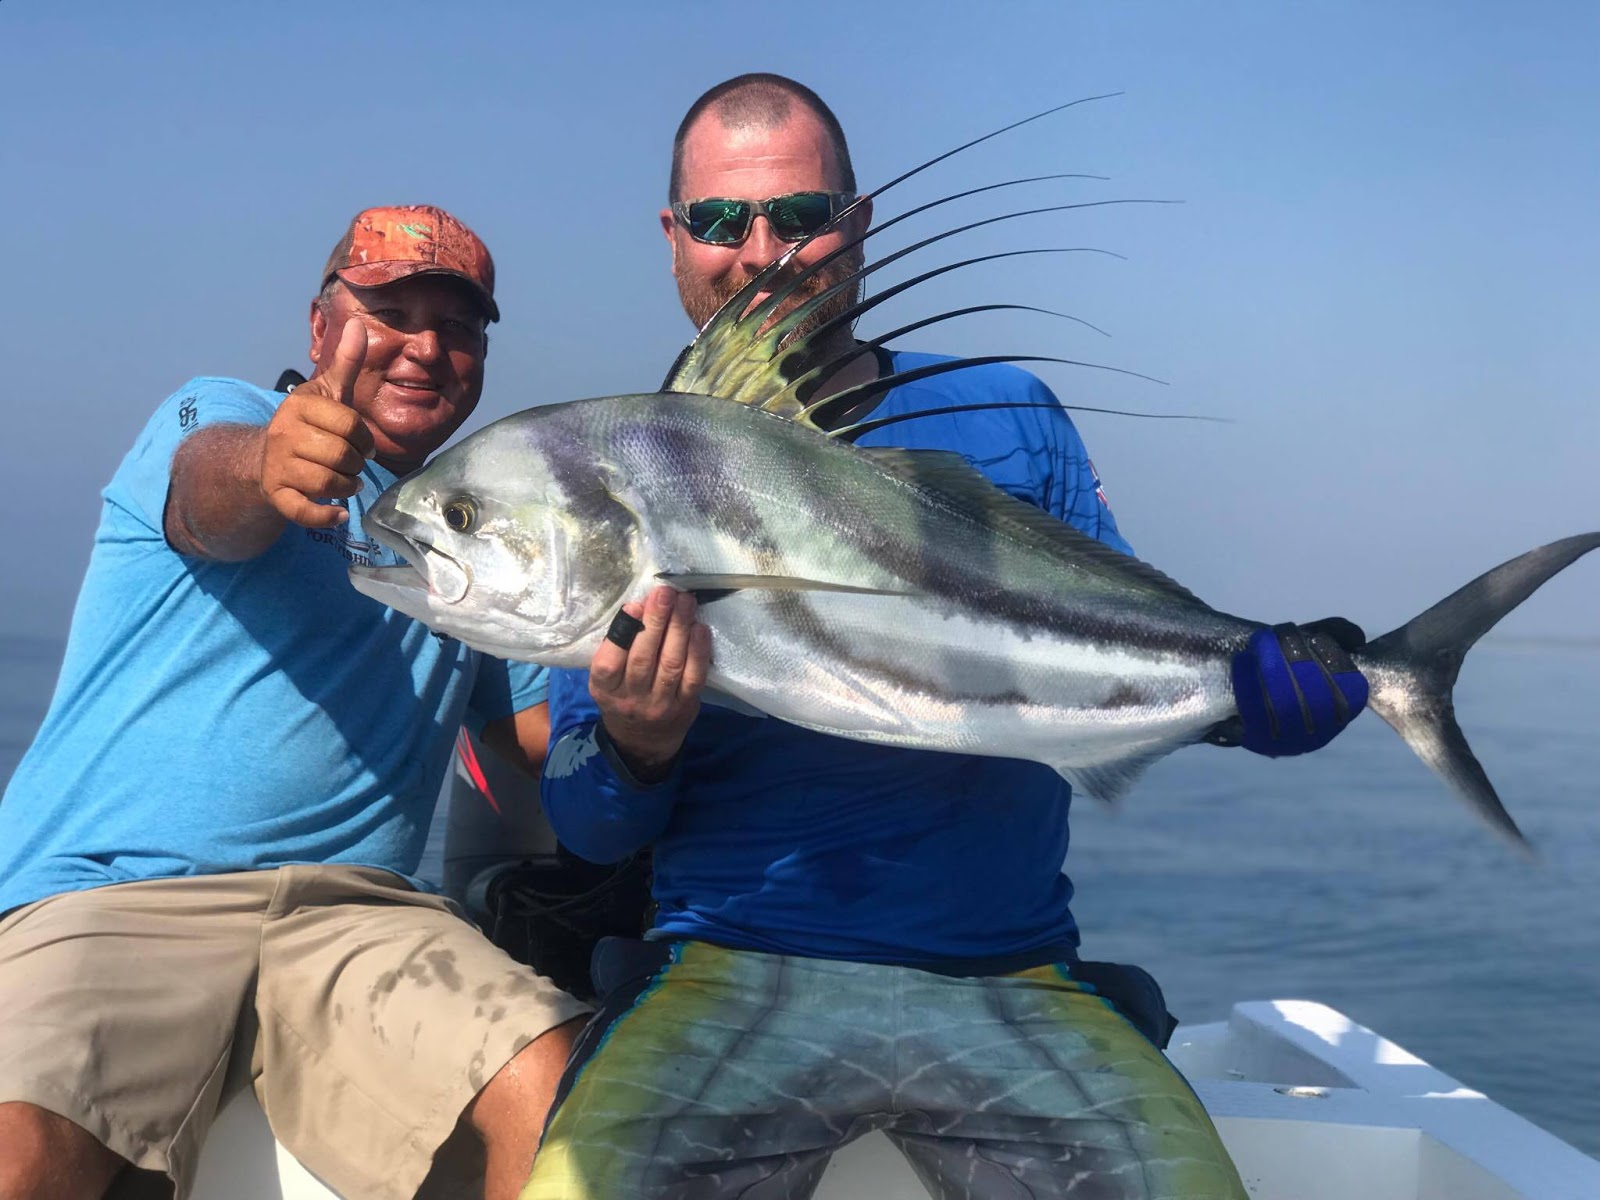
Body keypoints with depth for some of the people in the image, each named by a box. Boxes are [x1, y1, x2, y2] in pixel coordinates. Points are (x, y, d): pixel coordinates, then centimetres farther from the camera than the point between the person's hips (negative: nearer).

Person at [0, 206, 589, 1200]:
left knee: (577, 1100, -26)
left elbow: (556, 742, 21)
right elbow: (213, 495, -17)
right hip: (108, 893, -3)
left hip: (355, 906, 4)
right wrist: (267, 470, -41)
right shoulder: (217, 414, 9)